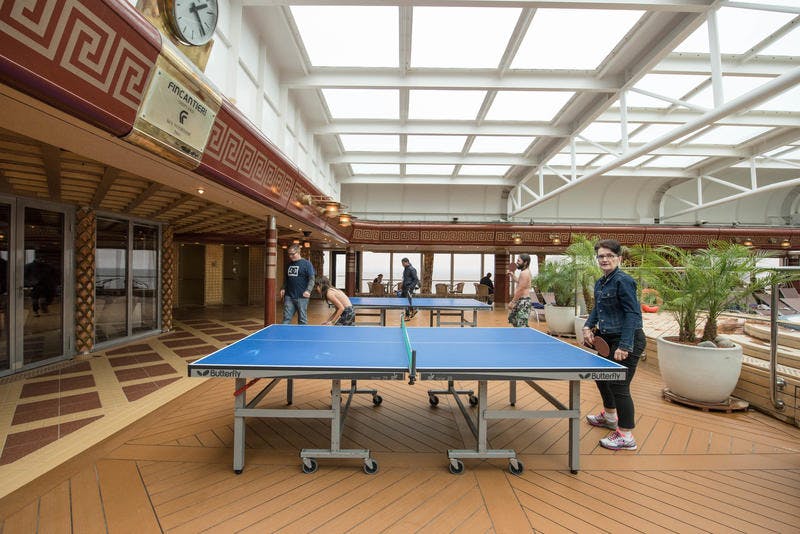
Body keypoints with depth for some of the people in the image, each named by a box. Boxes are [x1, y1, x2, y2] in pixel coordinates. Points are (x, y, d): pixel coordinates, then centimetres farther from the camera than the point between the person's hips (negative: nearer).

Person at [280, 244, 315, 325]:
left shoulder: (306, 263, -4)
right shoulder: (289, 264, 15)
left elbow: (312, 279, -9)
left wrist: (308, 290, -22)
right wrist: (283, 288, 11)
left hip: (302, 297, -5)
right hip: (289, 296, 5)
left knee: (302, 320, 4)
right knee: (286, 319, 5)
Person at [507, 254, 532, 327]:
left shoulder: (524, 273, -18)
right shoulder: (525, 272, 14)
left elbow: (520, 290, -22)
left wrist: (512, 302, -19)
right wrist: (512, 275, 22)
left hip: (523, 302, -11)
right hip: (520, 301, 11)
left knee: (521, 325, -8)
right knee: (512, 318, 21)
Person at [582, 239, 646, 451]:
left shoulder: (623, 281, -18)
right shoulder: (600, 283, 7)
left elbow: (633, 314, -22)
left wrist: (624, 346, -26)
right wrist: (589, 326, 1)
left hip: (627, 340, -10)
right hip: (608, 339, 10)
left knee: (619, 386, -4)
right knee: (601, 375, 23)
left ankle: (626, 436, 14)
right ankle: (609, 416, 47)